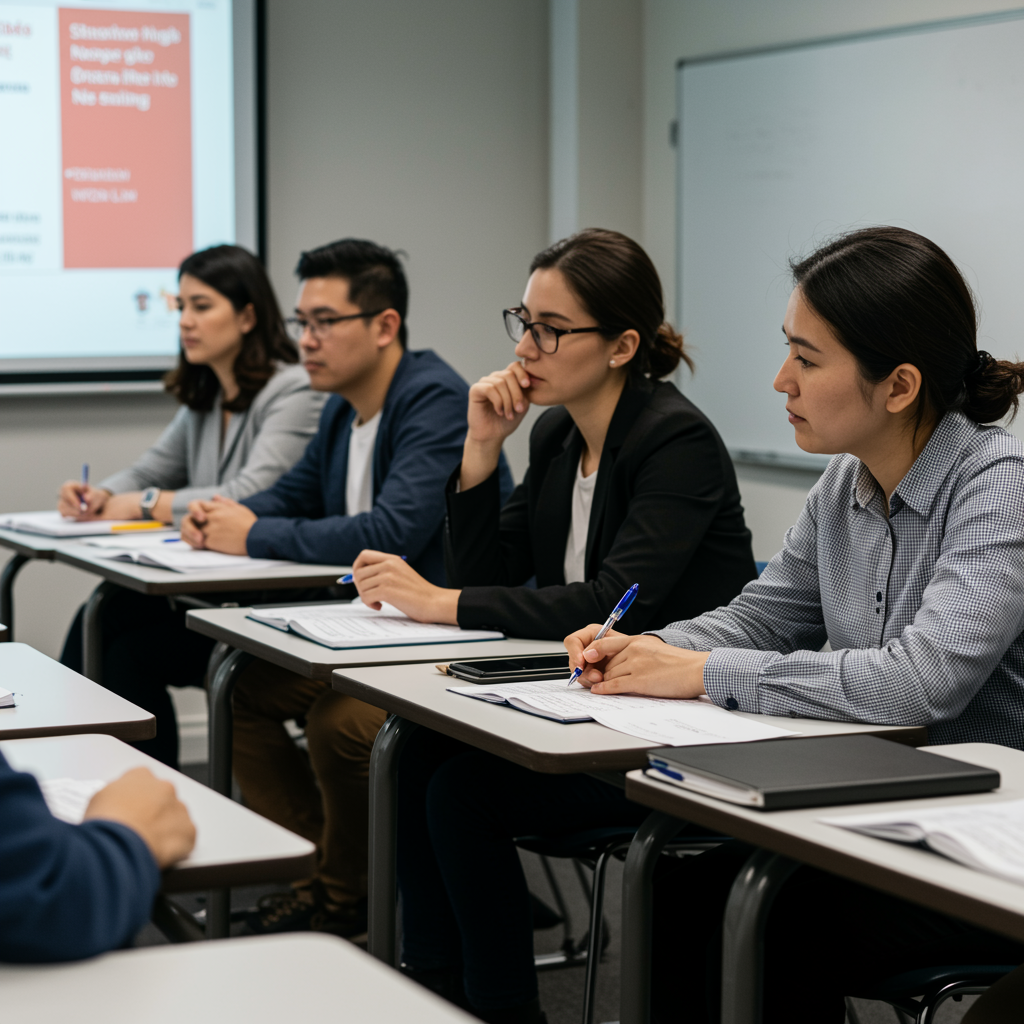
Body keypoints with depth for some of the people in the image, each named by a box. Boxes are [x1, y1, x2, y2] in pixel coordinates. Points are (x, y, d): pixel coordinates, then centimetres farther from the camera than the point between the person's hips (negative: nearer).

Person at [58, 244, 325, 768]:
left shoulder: (293, 392, -13)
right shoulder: (203, 397, 16)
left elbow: (251, 498, -23)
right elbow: (151, 470, 20)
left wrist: (146, 505, -17)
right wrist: (99, 496, -2)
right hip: (209, 587, 8)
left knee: (129, 652, -19)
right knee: (99, 618, -14)